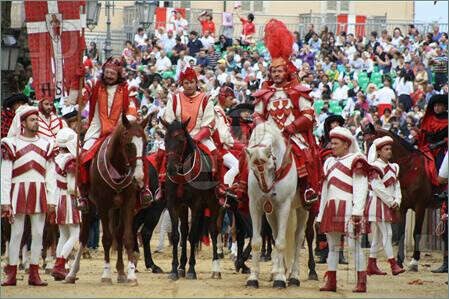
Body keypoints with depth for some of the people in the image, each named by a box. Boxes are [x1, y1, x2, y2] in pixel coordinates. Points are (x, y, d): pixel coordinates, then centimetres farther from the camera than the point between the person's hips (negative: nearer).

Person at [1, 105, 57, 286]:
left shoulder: (46, 145, 11)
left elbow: (51, 176, 10)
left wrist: (51, 200, 1)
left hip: (39, 193, 3)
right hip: (18, 193, -3)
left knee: (38, 234, 2)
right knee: (16, 233, -2)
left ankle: (34, 274, 8)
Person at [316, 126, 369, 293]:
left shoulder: (355, 161, 0)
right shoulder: (329, 163, 21)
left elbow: (360, 187, -9)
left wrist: (357, 211, -20)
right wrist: (320, 216, 19)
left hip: (348, 208, -7)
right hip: (331, 209, 7)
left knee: (354, 245, -8)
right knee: (333, 246, 8)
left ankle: (361, 283, -7)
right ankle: (331, 282, 11)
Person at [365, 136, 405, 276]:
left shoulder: (393, 167, 15)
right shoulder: (375, 167, -10)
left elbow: (396, 186, 13)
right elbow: (377, 187, -17)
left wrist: (396, 201, -4)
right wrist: (391, 202, -15)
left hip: (390, 205, 8)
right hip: (378, 204, -8)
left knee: (378, 235, 11)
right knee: (387, 233, -11)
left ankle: (372, 266, 15)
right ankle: (393, 265, -13)